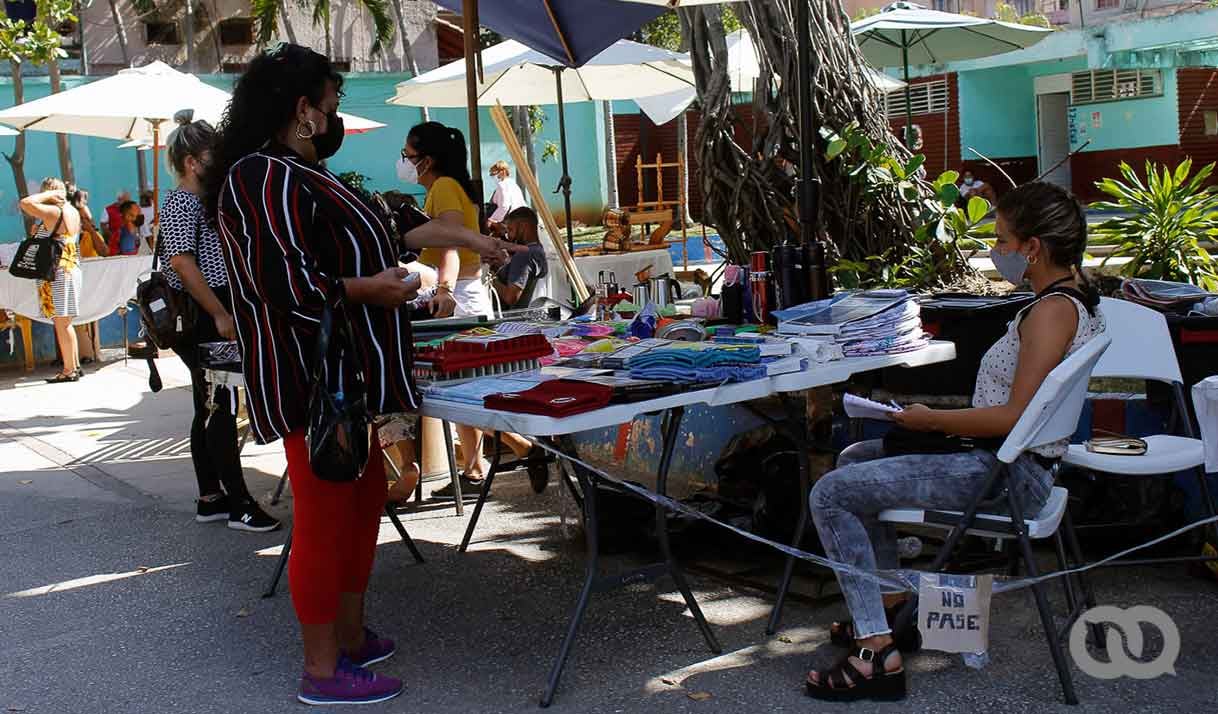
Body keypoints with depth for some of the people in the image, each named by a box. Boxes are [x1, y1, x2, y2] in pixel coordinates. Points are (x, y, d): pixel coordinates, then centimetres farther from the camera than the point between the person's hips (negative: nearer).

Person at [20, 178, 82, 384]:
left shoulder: (53, 211, -14)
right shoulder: (73, 211, 12)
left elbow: (26, 203, -21)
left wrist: (47, 195, -11)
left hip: (57, 273, -9)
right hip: (72, 271, 9)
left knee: (61, 324, -6)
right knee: (65, 323, 15)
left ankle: (69, 371, -4)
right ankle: (75, 366, 19)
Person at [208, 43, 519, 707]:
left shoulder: (298, 174, 16)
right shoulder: (266, 178, -16)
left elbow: (372, 232, 26)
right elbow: (287, 283, -24)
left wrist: (465, 238, 30)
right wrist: (371, 289, -11)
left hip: (341, 376, 11)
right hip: (310, 379, -11)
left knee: (364, 499, 18)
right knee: (324, 516, -3)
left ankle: (350, 639, 31)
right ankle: (322, 672, 9)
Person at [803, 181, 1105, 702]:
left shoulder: (1053, 310, -20)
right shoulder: (1068, 299, 11)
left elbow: (1017, 417, -26)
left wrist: (933, 420, -14)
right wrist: (944, 419, 11)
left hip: (1006, 475, -11)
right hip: (1003, 462, 11)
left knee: (830, 494, -14)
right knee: (855, 459, 23)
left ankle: (878, 655, -13)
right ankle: (890, 607, 24)